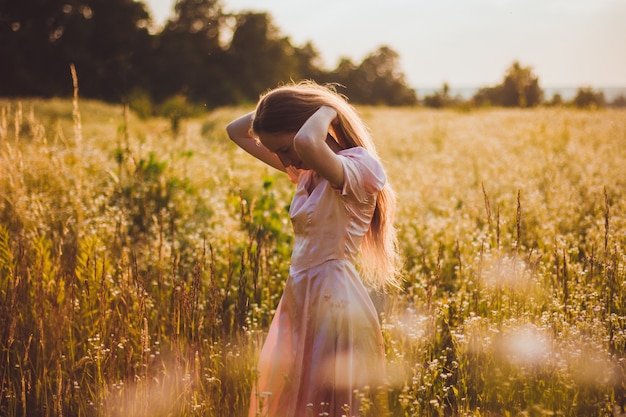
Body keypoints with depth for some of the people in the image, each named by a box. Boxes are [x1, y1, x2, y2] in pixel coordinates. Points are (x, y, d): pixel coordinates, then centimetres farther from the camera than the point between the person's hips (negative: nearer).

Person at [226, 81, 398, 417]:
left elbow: (307, 142, -37)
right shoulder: (307, 169, 10)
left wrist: (328, 109, -16)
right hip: (300, 303, 9)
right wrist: (276, 105, 2)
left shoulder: (358, 166, -14)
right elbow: (236, 132, 17)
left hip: (335, 305, -9)